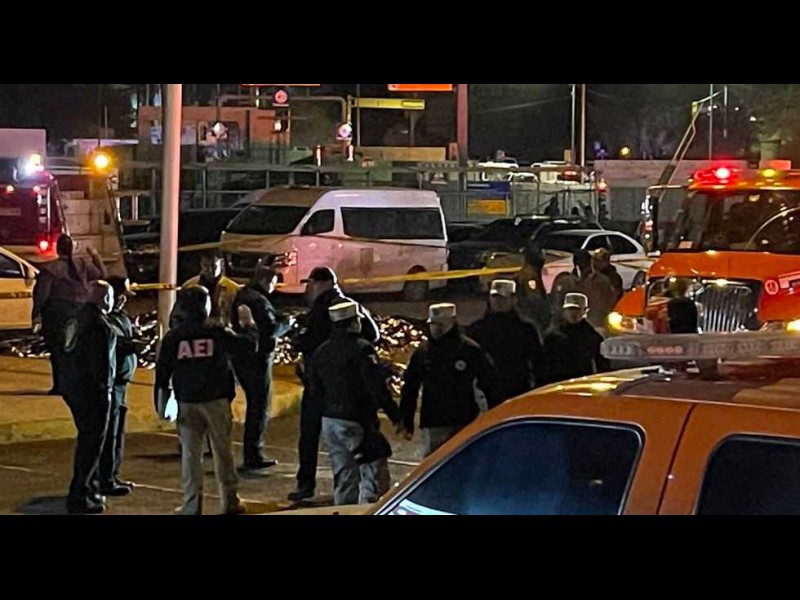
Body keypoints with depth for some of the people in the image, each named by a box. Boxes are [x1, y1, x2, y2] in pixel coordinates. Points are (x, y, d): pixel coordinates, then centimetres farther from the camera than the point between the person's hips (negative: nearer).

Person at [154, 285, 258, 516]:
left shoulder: (173, 337, -1)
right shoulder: (217, 333, -7)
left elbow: (162, 371, 0)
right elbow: (250, 345, -3)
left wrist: (161, 402, 6)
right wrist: (248, 323, 14)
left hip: (187, 402, 1)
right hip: (216, 401, -1)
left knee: (190, 453, 3)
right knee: (223, 451, 10)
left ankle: (192, 504, 0)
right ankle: (230, 501, 15)